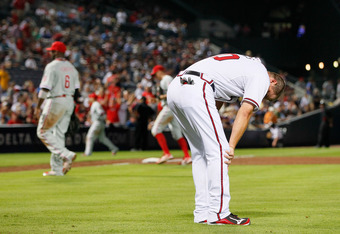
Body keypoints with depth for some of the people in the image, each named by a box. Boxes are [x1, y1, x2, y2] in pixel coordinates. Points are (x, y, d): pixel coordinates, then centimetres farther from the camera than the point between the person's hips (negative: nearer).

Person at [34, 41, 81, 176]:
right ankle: (57, 169, 8)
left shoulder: (52, 66, -9)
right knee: (59, 134, 10)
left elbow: (45, 89, -16)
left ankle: (66, 155, -15)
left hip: (56, 102, -8)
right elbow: (76, 90, 15)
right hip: (70, 102, 8)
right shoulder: (71, 67, 14)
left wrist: (38, 107, -14)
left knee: (43, 132, 0)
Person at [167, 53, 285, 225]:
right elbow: (245, 112, -6)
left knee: (200, 153, 15)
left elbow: (216, 102, 29)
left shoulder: (243, 65, 32)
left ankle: (202, 213, 15)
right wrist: (231, 146, -12)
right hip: (195, 91, -10)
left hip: (173, 88, 10)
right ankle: (218, 213, -7)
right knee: (218, 150, -6)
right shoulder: (261, 76, 6)